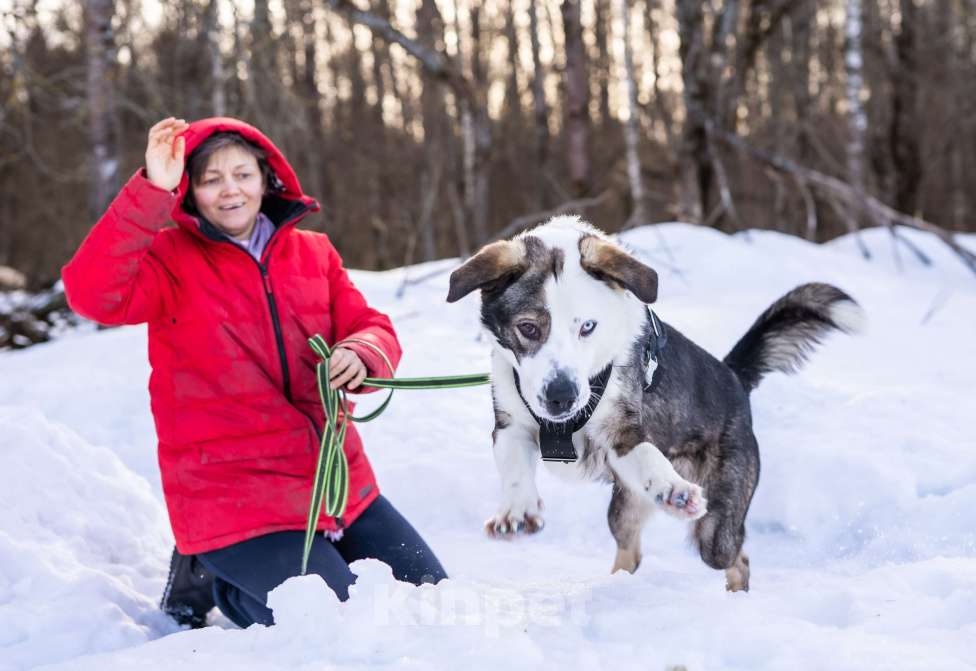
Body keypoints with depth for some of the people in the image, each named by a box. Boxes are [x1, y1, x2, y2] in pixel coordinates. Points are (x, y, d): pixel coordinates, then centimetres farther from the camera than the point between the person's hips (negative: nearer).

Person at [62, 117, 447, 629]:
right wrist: (151, 192, -31)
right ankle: (212, 581, 9)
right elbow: (93, 294, -25)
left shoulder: (313, 253, 9)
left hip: (339, 485, 6)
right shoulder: (168, 258, -6)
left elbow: (371, 328, 6)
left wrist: (361, 355, -18)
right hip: (231, 503, -6)